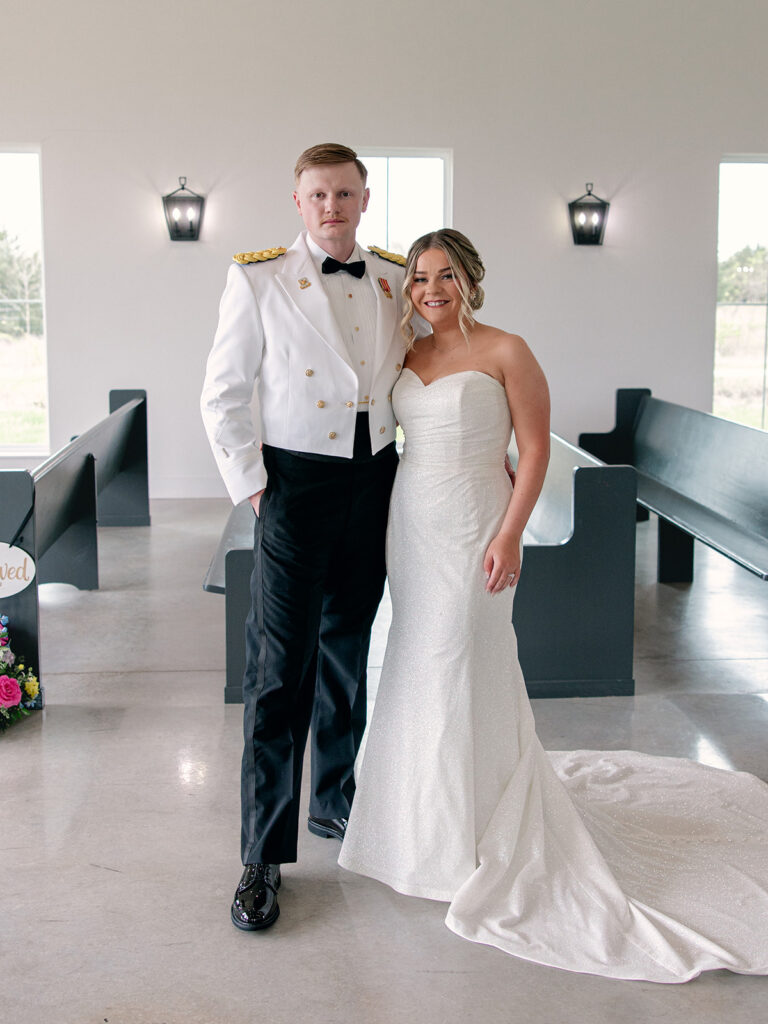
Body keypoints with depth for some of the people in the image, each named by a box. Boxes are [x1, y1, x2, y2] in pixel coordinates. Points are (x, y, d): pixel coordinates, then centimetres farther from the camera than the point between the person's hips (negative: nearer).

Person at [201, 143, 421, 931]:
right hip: (295, 484, -4)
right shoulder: (258, 279, -5)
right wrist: (251, 486, -9)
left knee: (347, 654, 16)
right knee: (280, 670, -5)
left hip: (375, 482, 5)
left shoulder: (396, 279, 7)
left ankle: (334, 800, 34)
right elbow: (223, 397, -4)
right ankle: (262, 858, 2)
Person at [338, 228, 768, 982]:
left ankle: (474, 834, 16)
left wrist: (509, 536, -18)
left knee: (464, 666, -1)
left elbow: (535, 448, -11)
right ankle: (425, 812, 31)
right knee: (417, 663, 13)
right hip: (409, 525, 6)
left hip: (472, 527, -6)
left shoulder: (505, 351, -9)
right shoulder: (407, 355, 9)